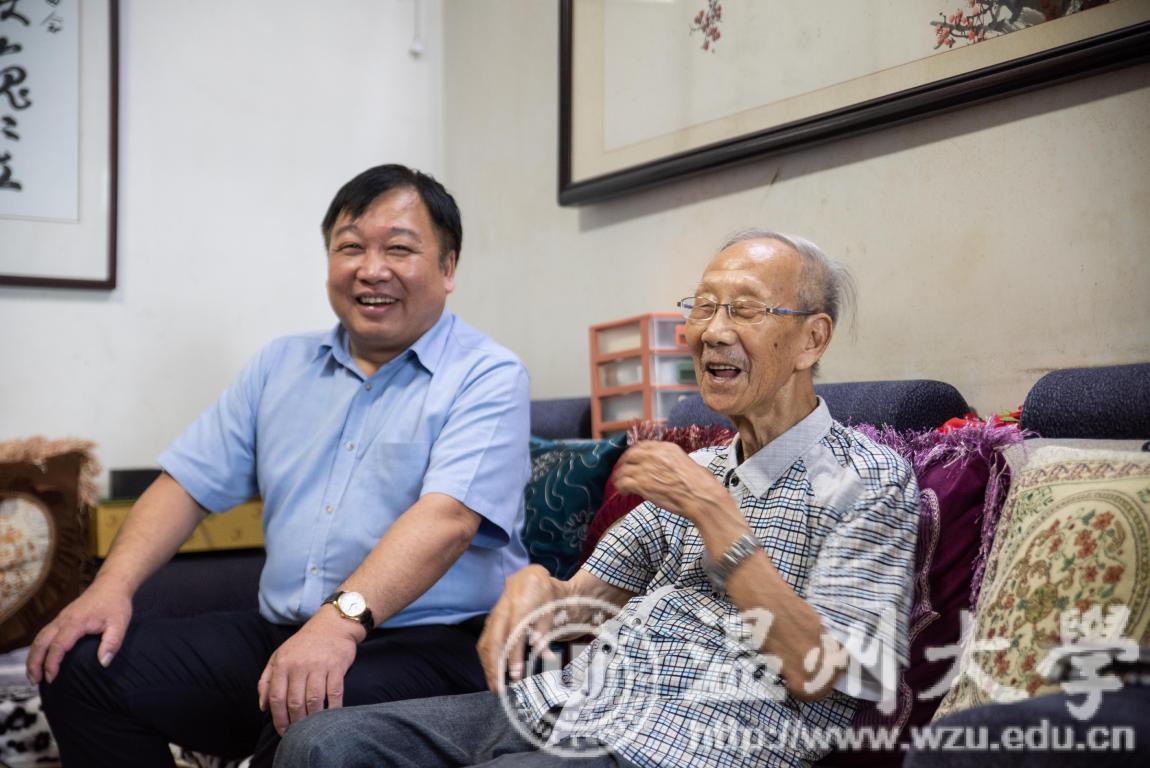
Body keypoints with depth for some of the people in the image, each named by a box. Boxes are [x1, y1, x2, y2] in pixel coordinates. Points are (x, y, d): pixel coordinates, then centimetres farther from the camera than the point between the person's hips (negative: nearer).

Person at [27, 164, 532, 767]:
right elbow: (188, 483, 14)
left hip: (430, 644, -5)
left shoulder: (487, 377, -4)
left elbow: (447, 516, -20)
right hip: (279, 632, 6)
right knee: (82, 664, -9)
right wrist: (113, 585, -2)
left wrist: (343, 619, -34)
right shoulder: (282, 366, 17)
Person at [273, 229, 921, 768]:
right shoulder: (697, 468, 21)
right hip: (565, 702, 7)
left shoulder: (869, 480, -1)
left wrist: (714, 514, -13)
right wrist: (536, 586, -3)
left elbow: (817, 673, -12)